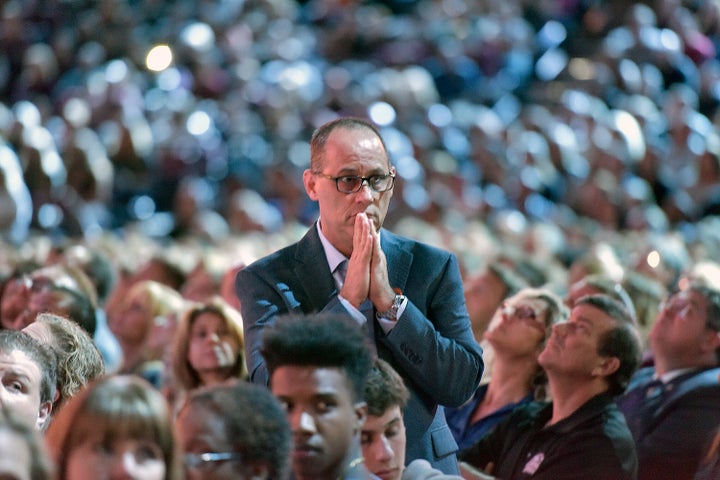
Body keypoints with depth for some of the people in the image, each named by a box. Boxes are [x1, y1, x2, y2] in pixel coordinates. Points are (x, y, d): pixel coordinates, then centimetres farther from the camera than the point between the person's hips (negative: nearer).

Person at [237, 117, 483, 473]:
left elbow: (462, 385, 0)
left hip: (419, 467, 1)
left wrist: (388, 300, -8)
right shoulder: (265, 279, 2)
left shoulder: (434, 267, 8)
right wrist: (348, 299, -11)